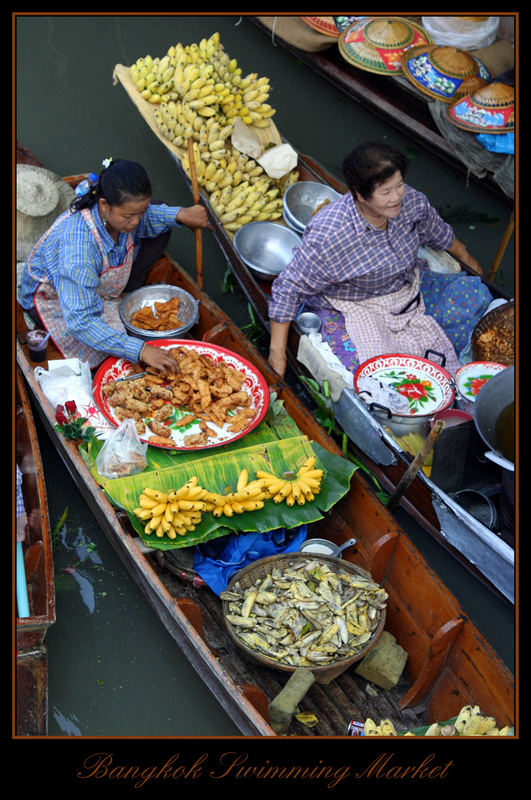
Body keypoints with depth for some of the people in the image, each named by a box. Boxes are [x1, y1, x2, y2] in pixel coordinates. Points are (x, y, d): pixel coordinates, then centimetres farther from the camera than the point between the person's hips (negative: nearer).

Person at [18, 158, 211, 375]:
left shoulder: (120, 213, -26)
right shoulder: (78, 244, -45)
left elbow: (147, 217, 1)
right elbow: (81, 322, -45)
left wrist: (180, 214, -21)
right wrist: (139, 350, -54)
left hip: (101, 280, 6)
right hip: (54, 297, -6)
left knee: (162, 224, -3)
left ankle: (120, 292, 0)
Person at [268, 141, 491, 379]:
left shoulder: (410, 201, -14)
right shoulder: (328, 235, -31)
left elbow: (437, 233, 11)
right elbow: (288, 289, -22)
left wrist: (466, 259, 29)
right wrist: (277, 352, -21)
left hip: (408, 287, 6)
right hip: (353, 309, -6)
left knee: (475, 294, -3)